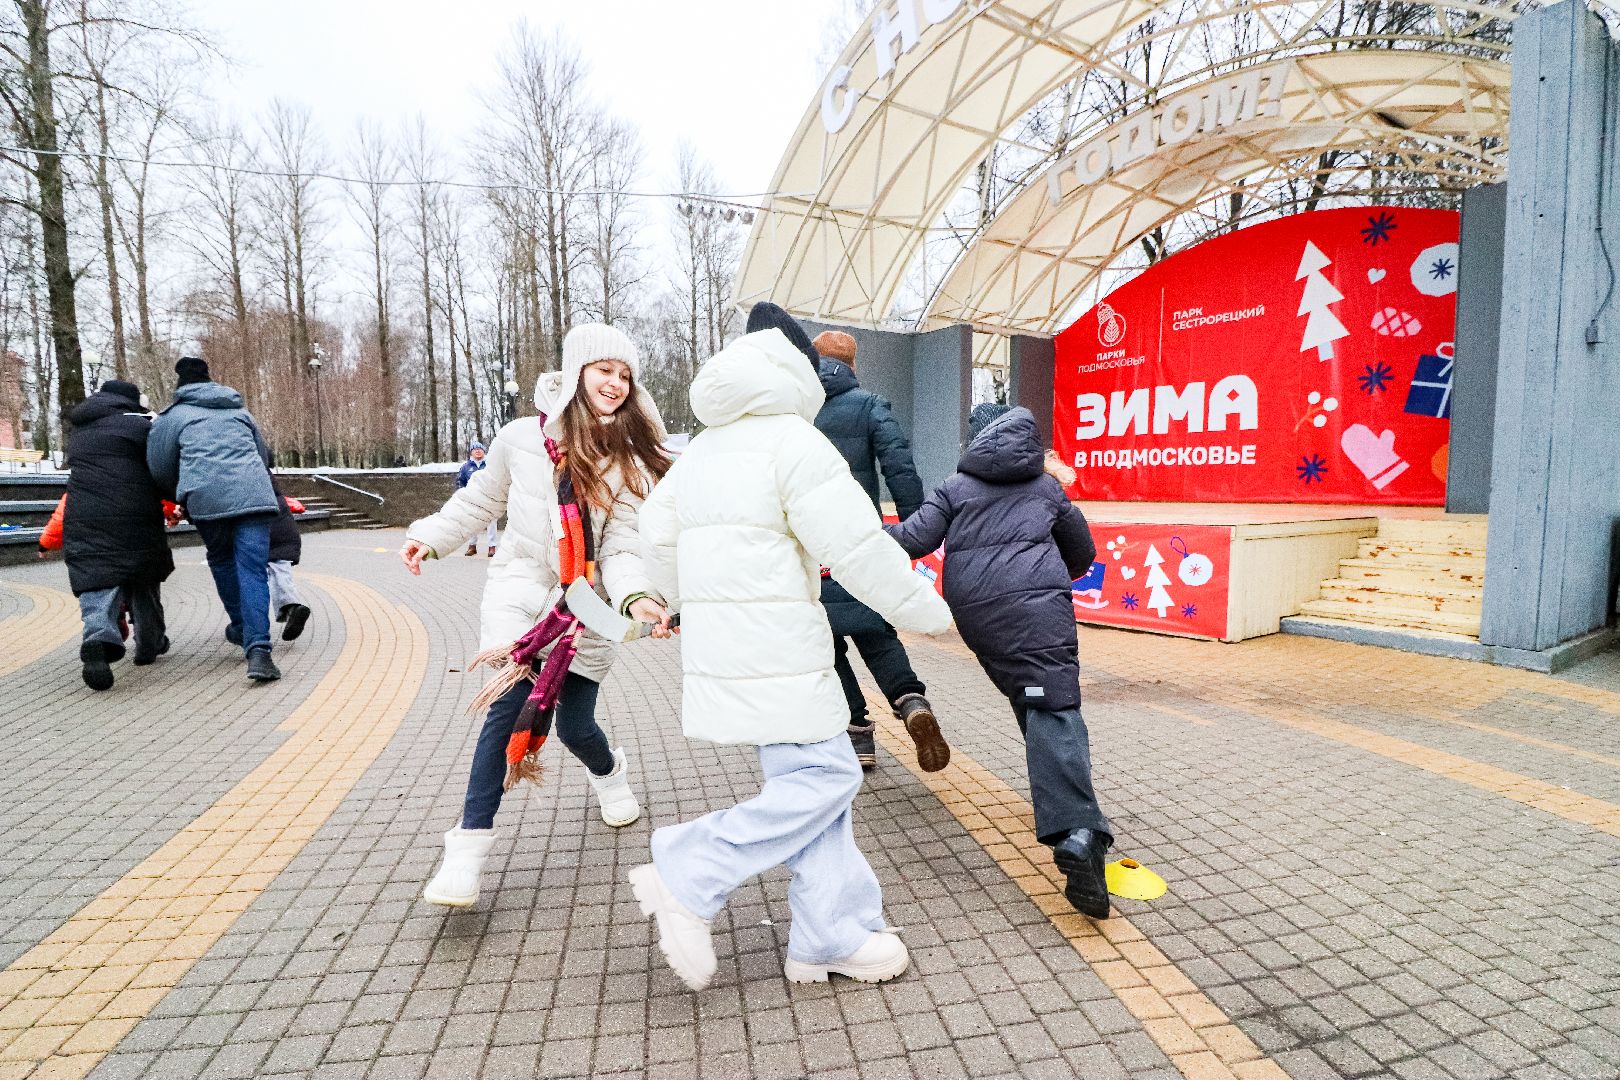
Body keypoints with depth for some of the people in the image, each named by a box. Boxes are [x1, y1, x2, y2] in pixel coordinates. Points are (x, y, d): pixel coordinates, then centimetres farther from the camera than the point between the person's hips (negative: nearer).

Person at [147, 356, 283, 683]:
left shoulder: (173, 416, 16)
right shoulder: (239, 411, 26)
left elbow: (159, 470, 18)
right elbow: (264, 456, 33)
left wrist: (181, 497, 36)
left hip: (207, 497, -1)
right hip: (253, 493, 1)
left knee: (221, 560, 23)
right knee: (252, 570, -5)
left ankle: (241, 627, 31)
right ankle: (257, 648, -19)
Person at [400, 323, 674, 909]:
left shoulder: (627, 462, -3)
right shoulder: (522, 438, -2)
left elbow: (622, 547, -9)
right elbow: (481, 498, 15)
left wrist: (636, 597, -26)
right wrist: (430, 535, 7)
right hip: (520, 590, 0)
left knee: (575, 724, 2)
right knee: (511, 704, -17)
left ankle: (609, 773, 39)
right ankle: (468, 845, -5)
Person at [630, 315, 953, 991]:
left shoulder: (701, 451, 16)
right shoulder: (793, 441, -10)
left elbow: (656, 532, 21)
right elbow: (858, 547, -15)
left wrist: (690, 599, 37)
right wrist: (929, 613, -3)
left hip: (721, 645, 9)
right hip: (773, 651, -9)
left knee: (817, 772, 11)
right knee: (822, 775, -3)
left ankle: (833, 938, 17)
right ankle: (687, 878, 2)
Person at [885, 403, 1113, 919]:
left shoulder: (954, 488, 17)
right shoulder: (1046, 486, 22)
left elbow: (914, 539, 3)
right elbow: (1083, 552, 29)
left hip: (977, 616, 2)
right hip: (1038, 608, -1)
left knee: (1030, 699, 18)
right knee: (1054, 709, -12)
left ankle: (1069, 824, 20)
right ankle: (1077, 832, -31)